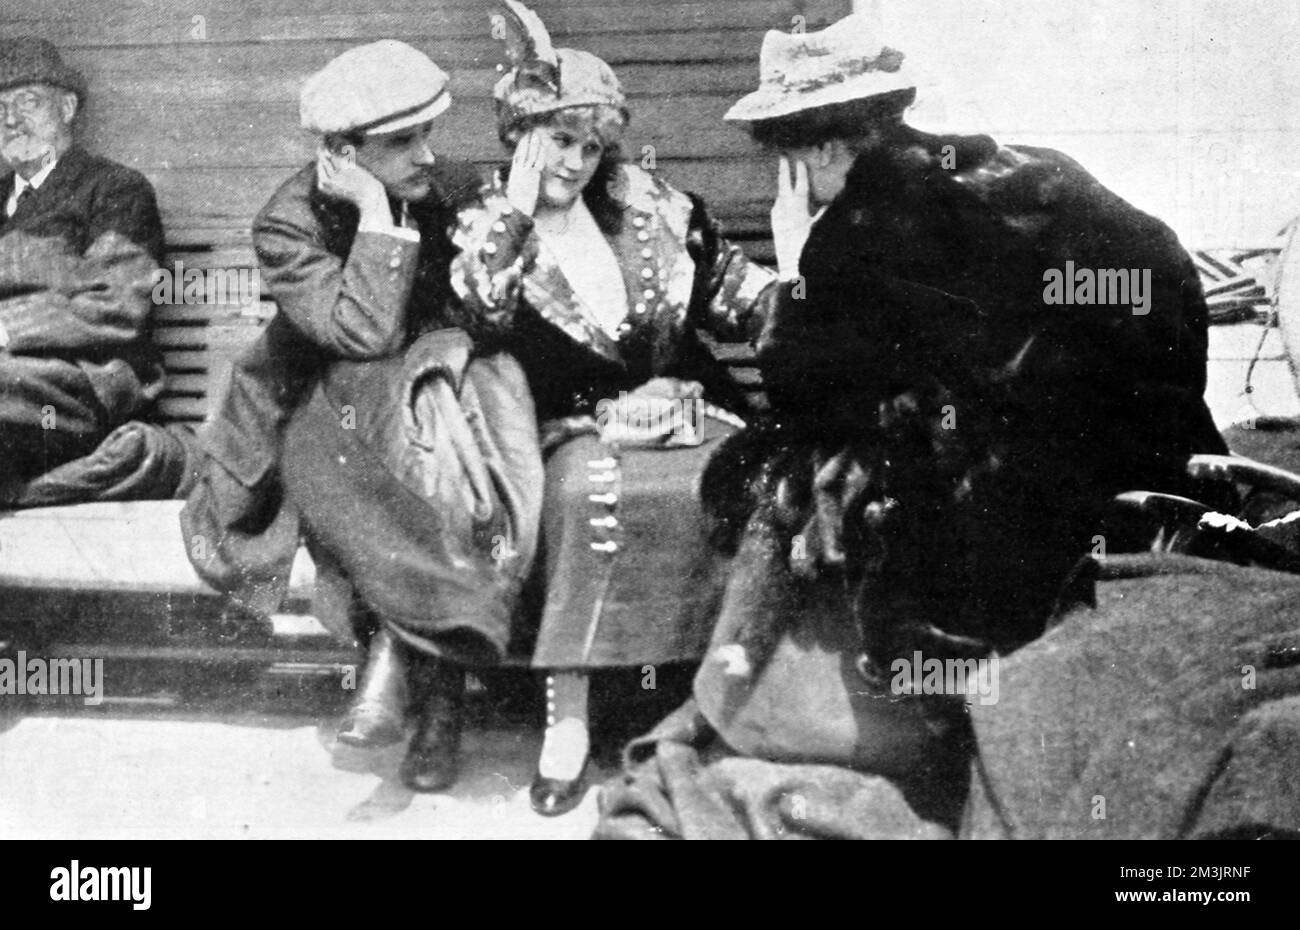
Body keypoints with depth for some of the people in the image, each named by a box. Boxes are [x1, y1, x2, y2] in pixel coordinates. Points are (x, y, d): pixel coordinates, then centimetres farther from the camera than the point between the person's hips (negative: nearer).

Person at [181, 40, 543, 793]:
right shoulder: (291, 222, -9)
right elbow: (366, 334, -22)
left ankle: (399, 650, -22)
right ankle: (436, 690, -29)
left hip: (444, 389, 2)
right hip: (330, 406, -1)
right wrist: (377, 214, -22)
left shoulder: (458, 192, 0)